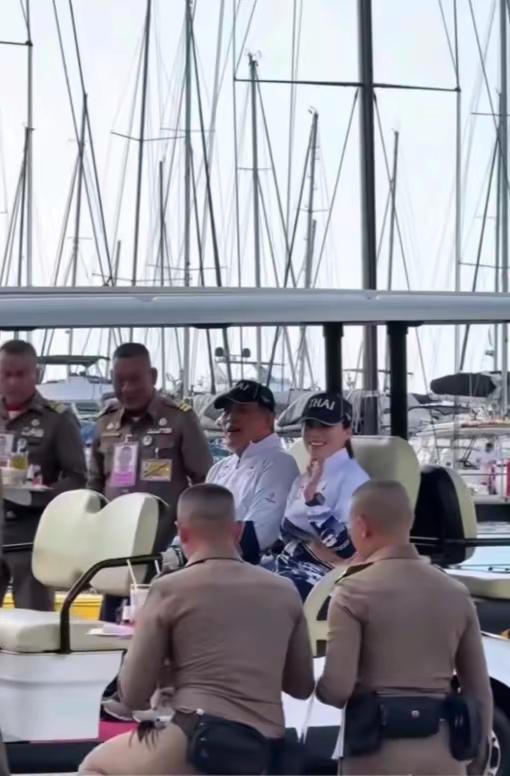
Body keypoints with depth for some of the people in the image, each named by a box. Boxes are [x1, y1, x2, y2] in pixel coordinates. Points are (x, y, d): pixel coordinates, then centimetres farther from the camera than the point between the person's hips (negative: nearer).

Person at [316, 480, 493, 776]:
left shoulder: (355, 592, -7)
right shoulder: (456, 592, 10)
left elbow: (337, 686, -13)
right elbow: (479, 688, 10)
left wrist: (319, 687, 10)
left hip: (378, 750, -5)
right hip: (443, 749, 5)